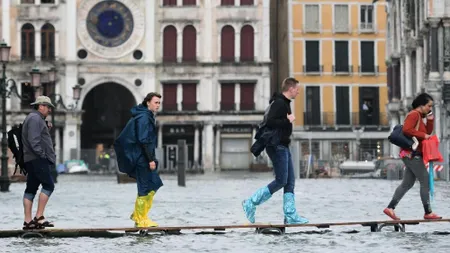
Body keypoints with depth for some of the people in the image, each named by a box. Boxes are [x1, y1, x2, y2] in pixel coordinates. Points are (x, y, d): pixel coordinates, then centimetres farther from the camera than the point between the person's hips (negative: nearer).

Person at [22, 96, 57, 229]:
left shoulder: (36, 118, 25)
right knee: (48, 185, -12)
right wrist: (42, 154, -18)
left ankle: (28, 220, 5)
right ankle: (39, 217, -14)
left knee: (31, 188, 6)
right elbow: (34, 140, -19)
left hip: (31, 160, 11)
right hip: (38, 159, -11)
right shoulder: (35, 118, -9)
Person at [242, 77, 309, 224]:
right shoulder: (279, 103, -14)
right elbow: (270, 122, -25)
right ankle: (251, 204, -4)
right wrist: (288, 120, -18)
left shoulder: (284, 103, 18)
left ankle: (290, 216, 5)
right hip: (277, 146, -11)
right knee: (281, 181, -10)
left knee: (290, 181, 6)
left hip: (283, 147, 11)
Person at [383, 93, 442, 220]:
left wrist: (430, 120, 8)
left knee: (407, 183, 9)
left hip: (413, 155, 10)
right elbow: (407, 130, -25)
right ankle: (428, 212, -4)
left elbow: (428, 132, 23)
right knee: (425, 182, -7)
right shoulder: (414, 114, -12)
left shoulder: (419, 116, 20)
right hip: (412, 154, -10)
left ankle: (390, 208, 7)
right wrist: (423, 135, -19)